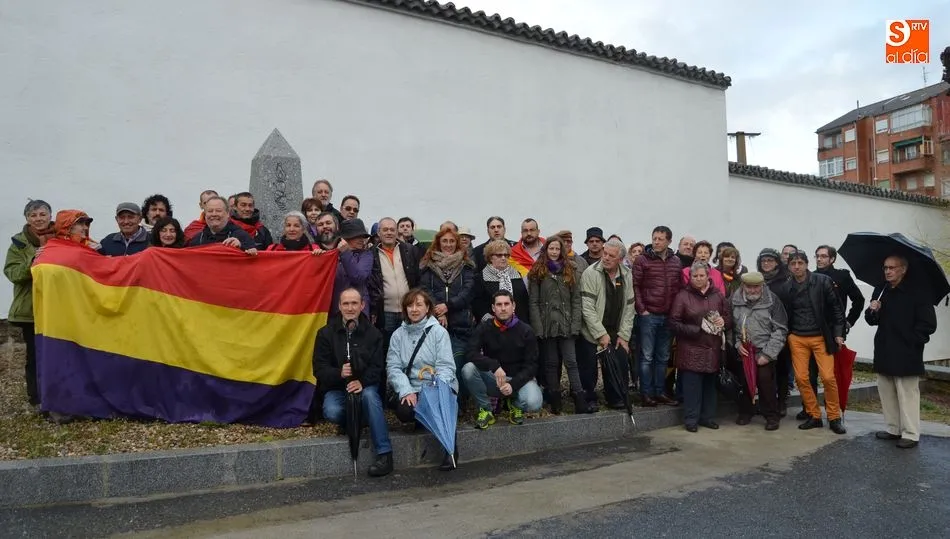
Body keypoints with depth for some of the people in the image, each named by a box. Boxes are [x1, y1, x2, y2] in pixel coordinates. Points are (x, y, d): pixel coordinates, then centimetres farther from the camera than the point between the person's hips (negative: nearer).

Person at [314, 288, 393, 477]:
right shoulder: (325, 333, 0)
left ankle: (385, 454, -32)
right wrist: (339, 373, -26)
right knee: (332, 412, -32)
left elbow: (377, 367, -6)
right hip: (336, 387, 0)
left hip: (365, 386, 0)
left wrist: (362, 382, -27)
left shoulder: (373, 334, 0)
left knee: (370, 395, -35)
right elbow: (319, 368, -4)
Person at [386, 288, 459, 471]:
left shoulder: (439, 331, 1)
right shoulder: (398, 334, 9)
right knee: (404, 412, -28)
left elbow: (446, 366, -8)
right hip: (410, 389, 2)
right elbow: (393, 366, -1)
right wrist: (406, 391, -19)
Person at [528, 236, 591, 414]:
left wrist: (575, 325, -6)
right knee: (551, 363, 7)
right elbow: (533, 302, -2)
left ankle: (580, 403, -3)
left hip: (566, 325, 1)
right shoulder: (537, 273, 3)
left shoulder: (571, 272, 8)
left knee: (571, 362, -3)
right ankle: (555, 403, 14)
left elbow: (576, 301, 4)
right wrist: (538, 328, -10)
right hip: (546, 326, 0)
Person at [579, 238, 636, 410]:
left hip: (615, 334, 4)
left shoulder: (627, 276, 4)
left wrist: (624, 336, 1)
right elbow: (588, 308, -16)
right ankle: (589, 400, 21)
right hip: (592, 334, -4)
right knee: (589, 369, 3)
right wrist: (601, 334, -16)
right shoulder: (591, 273, -13)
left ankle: (615, 399, 26)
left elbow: (629, 308, 7)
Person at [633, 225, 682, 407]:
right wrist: (642, 310, -11)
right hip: (648, 315, -4)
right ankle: (646, 393, 8)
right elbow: (635, 286, -7)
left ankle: (659, 392, 20)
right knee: (647, 356, 1)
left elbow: (680, 287, 14)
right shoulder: (642, 260, -4)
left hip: (668, 317, 5)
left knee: (663, 357, 11)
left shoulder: (676, 262, 9)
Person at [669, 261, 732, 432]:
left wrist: (723, 322, -6)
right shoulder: (682, 296, -3)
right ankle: (691, 419, 6)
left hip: (712, 349, 4)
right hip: (691, 349, -4)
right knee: (692, 384, -4)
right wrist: (695, 330, -15)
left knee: (710, 384, 10)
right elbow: (674, 323, -7)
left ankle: (707, 416, 23)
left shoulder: (717, 295, 9)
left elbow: (729, 317, 16)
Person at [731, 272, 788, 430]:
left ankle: (771, 416, 14)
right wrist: (737, 343, -6)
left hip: (763, 353, -2)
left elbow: (780, 330, -5)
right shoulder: (734, 300, 1)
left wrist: (768, 354, -9)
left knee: (766, 384, -4)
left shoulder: (772, 300, -5)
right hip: (742, 352, 2)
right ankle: (745, 412, 26)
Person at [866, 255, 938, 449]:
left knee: (908, 395, -2)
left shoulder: (916, 293, -8)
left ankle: (911, 434, 5)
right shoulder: (880, 291, 11)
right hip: (884, 353, 6)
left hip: (906, 356, -6)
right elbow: (872, 320, 15)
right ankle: (893, 429, 23)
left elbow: (928, 324, -10)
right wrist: (872, 311, -6)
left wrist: (910, 341, -11)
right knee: (886, 394, 12)